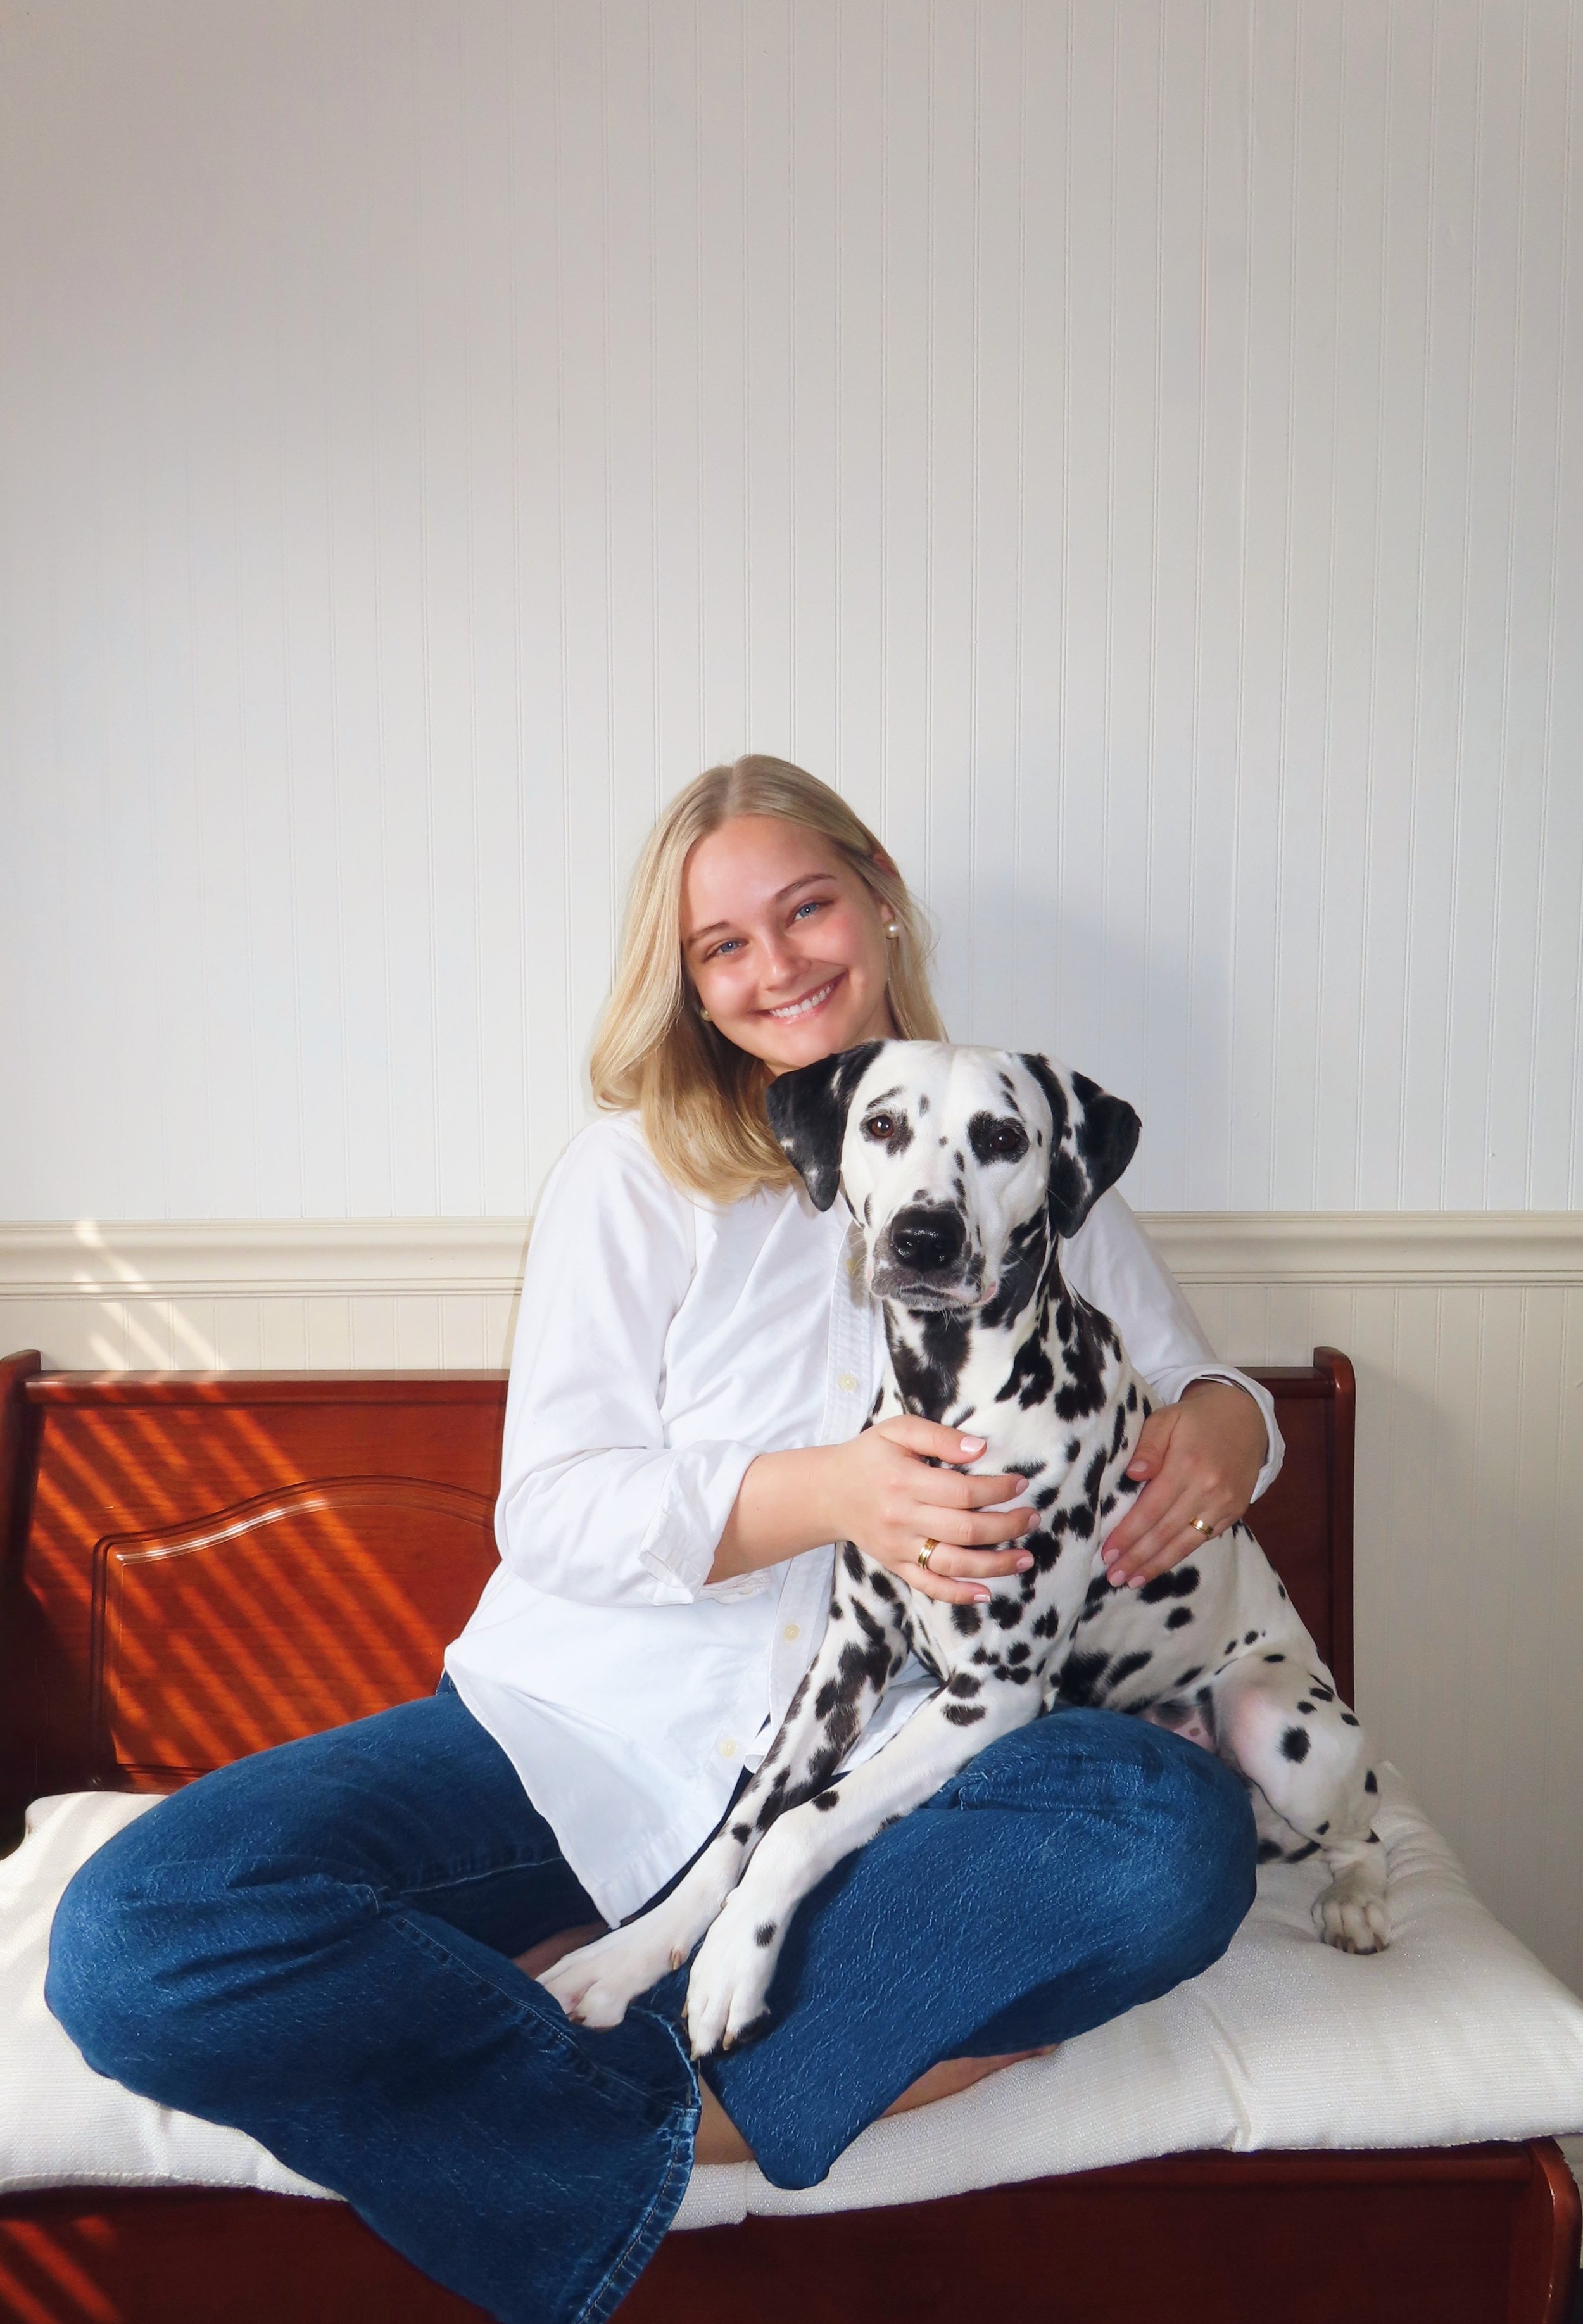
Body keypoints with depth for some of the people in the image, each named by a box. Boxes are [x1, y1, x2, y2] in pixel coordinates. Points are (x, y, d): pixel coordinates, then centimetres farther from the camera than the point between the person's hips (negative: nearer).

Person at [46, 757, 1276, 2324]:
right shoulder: (636, 1170, 2)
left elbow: (1190, 1388, 17)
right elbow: (552, 1508, -6)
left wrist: (1223, 1426, -9)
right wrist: (827, 1493, -23)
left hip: (876, 1766, 1)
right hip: (582, 1728, 0)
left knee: (1182, 1835, -31)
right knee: (142, 1934, -23)